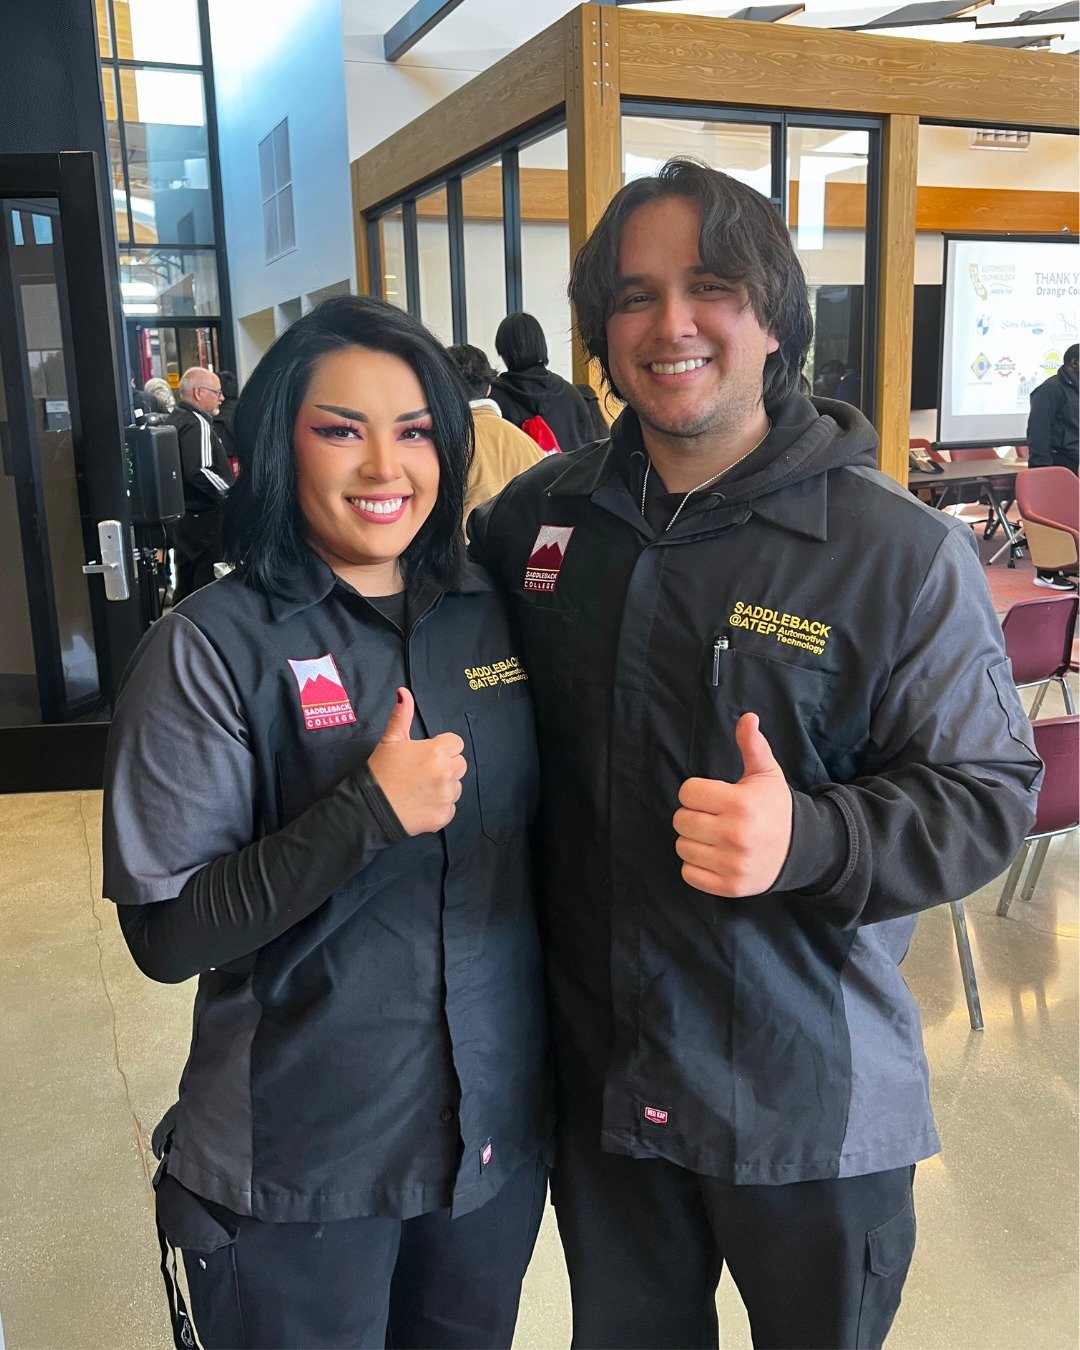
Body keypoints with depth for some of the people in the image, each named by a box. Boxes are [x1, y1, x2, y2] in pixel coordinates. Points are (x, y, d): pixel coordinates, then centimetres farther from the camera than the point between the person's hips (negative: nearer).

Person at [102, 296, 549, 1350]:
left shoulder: (487, 613, -1)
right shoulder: (211, 648, -15)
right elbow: (163, 933, -16)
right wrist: (368, 812, -27)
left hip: (500, 1133, 5)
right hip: (300, 1175, -4)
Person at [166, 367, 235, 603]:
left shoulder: (174, 419, 15)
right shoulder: (197, 424, -16)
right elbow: (200, 473, -27)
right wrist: (232, 494, -19)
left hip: (181, 518, 10)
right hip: (204, 519, -10)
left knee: (185, 587, 17)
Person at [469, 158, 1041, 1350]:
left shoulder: (904, 554, -14)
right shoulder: (539, 515, -2)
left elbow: (989, 794, -14)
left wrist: (807, 839, -31)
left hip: (814, 1103, -2)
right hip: (595, 1074, 3)